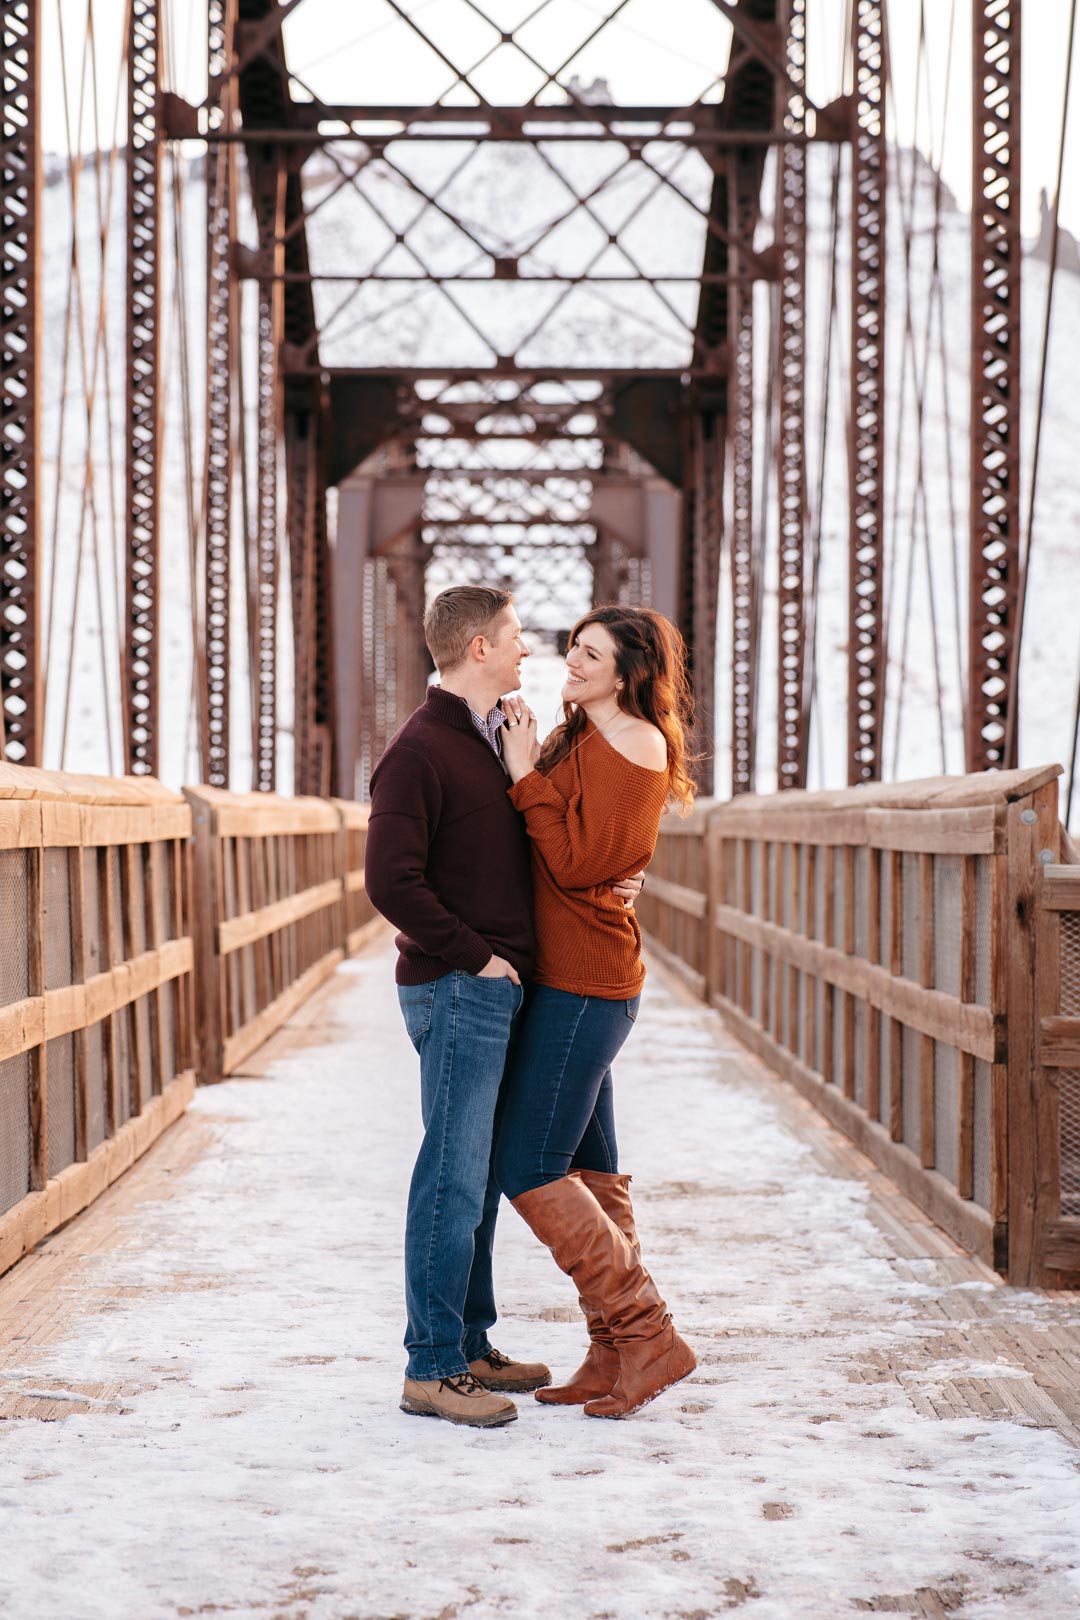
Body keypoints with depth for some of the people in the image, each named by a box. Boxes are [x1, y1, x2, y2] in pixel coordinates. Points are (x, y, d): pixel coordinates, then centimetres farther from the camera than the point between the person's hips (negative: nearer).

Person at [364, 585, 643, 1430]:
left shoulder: (502, 737, 16)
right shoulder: (421, 750, -13)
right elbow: (392, 881, -20)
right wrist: (474, 956, -16)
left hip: (500, 988, 9)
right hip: (457, 991, -9)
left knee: (480, 1175, 14)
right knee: (455, 1178, -6)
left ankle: (471, 1347, 23)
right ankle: (433, 1369, 0)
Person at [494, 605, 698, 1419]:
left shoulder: (636, 745, -13)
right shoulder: (584, 740, 16)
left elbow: (576, 862, -18)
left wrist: (527, 778, -12)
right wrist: (524, 761, 6)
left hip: (585, 984, -10)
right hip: (566, 979, 10)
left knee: (530, 1172, -8)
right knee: (590, 1175, 10)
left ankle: (649, 1336, -2)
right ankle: (616, 1355, 15)